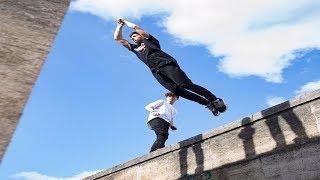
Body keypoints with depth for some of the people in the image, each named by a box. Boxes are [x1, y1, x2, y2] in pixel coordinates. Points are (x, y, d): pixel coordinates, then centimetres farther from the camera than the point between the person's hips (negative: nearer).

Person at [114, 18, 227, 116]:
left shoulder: (149, 40, 20)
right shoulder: (135, 49, 30)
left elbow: (135, 27, 16)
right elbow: (118, 38, 32)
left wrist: (125, 21, 32)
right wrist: (120, 25, 35)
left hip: (167, 65, -4)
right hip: (157, 72, 4)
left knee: (186, 85, -18)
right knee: (177, 91, -13)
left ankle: (216, 100, -14)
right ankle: (208, 104, -8)